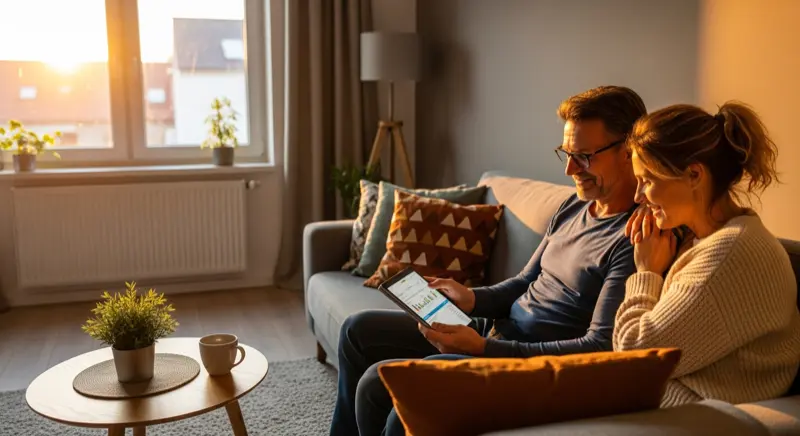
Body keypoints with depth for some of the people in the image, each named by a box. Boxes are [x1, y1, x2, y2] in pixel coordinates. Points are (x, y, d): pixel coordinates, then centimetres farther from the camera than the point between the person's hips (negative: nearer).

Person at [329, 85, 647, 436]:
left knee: (377, 384, -18)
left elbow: (601, 349, -25)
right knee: (358, 329, 11)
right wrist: (471, 300, -5)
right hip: (495, 329, 10)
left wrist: (482, 348, -27)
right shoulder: (575, 204, 7)